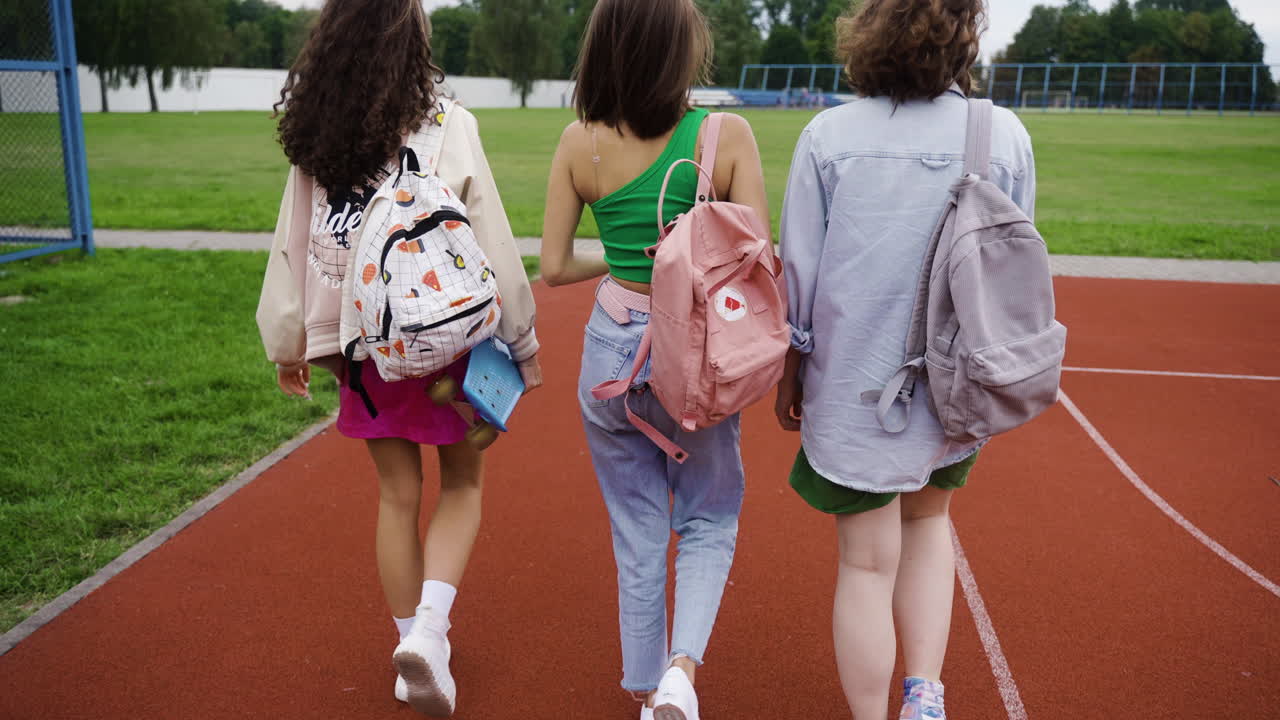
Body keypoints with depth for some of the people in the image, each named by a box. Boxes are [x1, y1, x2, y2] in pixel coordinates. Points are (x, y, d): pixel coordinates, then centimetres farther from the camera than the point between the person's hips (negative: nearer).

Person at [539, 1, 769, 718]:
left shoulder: (580, 142, -7)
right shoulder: (727, 134, -13)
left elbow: (555, 266, -2)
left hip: (613, 355, 2)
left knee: (638, 535, 18)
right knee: (708, 521, 20)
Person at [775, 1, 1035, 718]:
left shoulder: (828, 135, -9)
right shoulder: (1006, 135, -5)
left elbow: (799, 275, -5)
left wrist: (789, 374, 9)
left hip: (852, 384, -2)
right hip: (957, 387, 2)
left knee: (867, 563, 10)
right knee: (928, 520, 26)